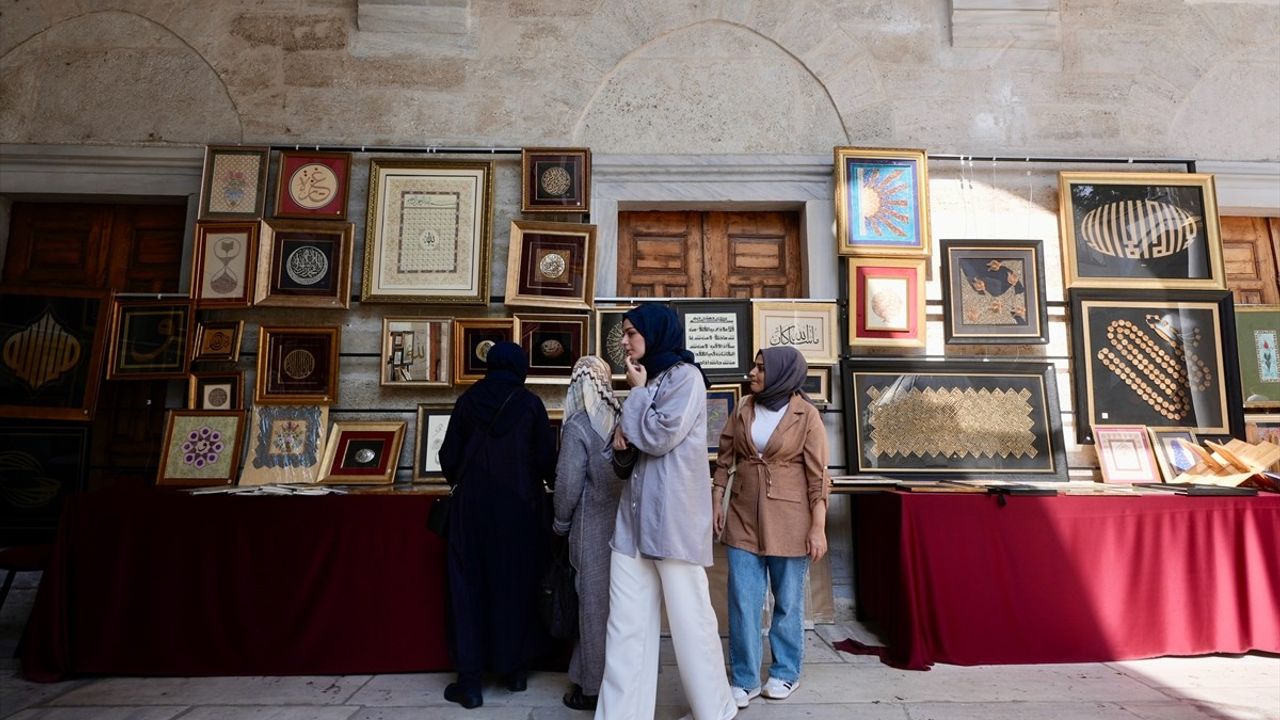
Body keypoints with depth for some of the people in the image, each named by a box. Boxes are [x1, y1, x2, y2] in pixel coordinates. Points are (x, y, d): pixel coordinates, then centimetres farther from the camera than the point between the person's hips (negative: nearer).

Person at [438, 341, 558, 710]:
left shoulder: (468, 400, 0)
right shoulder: (530, 403, -4)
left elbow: (448, 456, 3)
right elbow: (547, 459, -5)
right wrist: (546, 481, 17)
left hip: (472, 505, 1)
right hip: (518, 506, 0)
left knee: (469, 587, 8)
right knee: (516, 585, 13)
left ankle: (470, 680, 11)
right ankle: (516, 669, 23)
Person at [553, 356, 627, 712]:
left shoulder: (578, 426, -14)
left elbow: (568, 483, -13)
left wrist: (561, 523, 2)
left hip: (593, 527, -5)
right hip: (623, 522, 5)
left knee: (594, 602, 8)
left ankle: (594, 687, 22)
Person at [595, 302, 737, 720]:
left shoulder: (685, 376, -6)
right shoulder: (649, 379, 19)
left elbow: (659, 436, -15)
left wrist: (637, 392, -2)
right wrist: (621, 434, 2)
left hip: (673, 515, -7)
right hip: (635, 514, 8)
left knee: (689, 618, 5)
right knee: (626, 623, 6)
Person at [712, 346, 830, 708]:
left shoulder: (806, 415, -8)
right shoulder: (743, 410, 4)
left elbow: (818, 475, -8)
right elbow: (724, 460, 10)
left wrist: (818, 528, -11)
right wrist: (716, 503, 6)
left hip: (789, 518, -3)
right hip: (743, 516, 3)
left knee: (788, 601, 11)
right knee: (742, 602, 5)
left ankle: (786, 672, 31)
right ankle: (744, 678, 20)